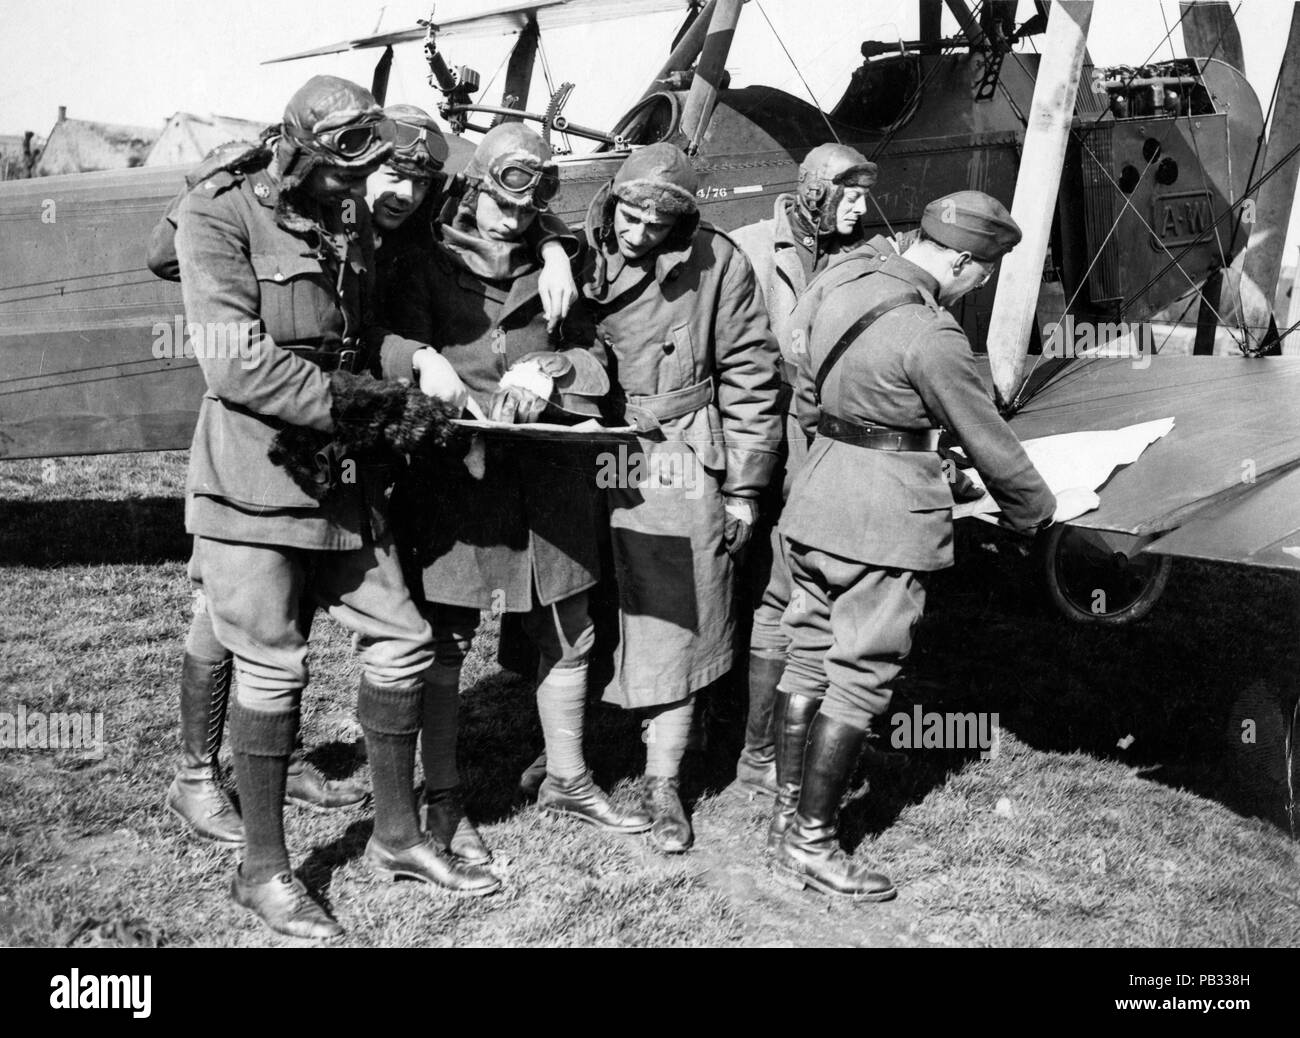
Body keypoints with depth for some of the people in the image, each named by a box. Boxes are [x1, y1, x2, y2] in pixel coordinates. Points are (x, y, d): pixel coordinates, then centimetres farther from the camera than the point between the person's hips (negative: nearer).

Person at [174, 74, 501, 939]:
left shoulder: (348, 221, 11)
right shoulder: (221, 216, -11)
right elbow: (239, 364, -20)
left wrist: (415, 358, -2)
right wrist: (377, 409, -20)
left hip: (341, 472, 7)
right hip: (255, 469, -7)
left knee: (401, 641, 8)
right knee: (272, 667, -1)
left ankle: (399, 835, 24)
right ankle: (264, 869, 16)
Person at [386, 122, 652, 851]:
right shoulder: (428, 268, 0)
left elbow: (592, 362, 13)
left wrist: (546, 371, -9)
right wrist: (480, 413, -23)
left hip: (548, 474, 5)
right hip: (453, 474, -5)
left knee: (569, 635, 12)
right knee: (445, 642, 1)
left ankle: (568, 779, 30)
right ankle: (443, 798, 17)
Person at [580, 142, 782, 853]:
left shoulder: (716, 264, -5)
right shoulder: (580, 254, 3)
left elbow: (749, 380, -1)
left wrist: (743, 488, 0)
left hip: (680, 470, -2)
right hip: (586, 465, 3)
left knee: (672, 631, 0)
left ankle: (662, 786, 12)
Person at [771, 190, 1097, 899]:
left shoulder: (842, 298, 7)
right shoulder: (931, 335, -18)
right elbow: (989, 441, -10)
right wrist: (1042, 508, 5)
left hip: (813, 504, 9)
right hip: (884, 521, -8)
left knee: (809, 657, 15)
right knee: (860, 680, 1)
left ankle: (789, 810, 27)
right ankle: (810, 843, 10)